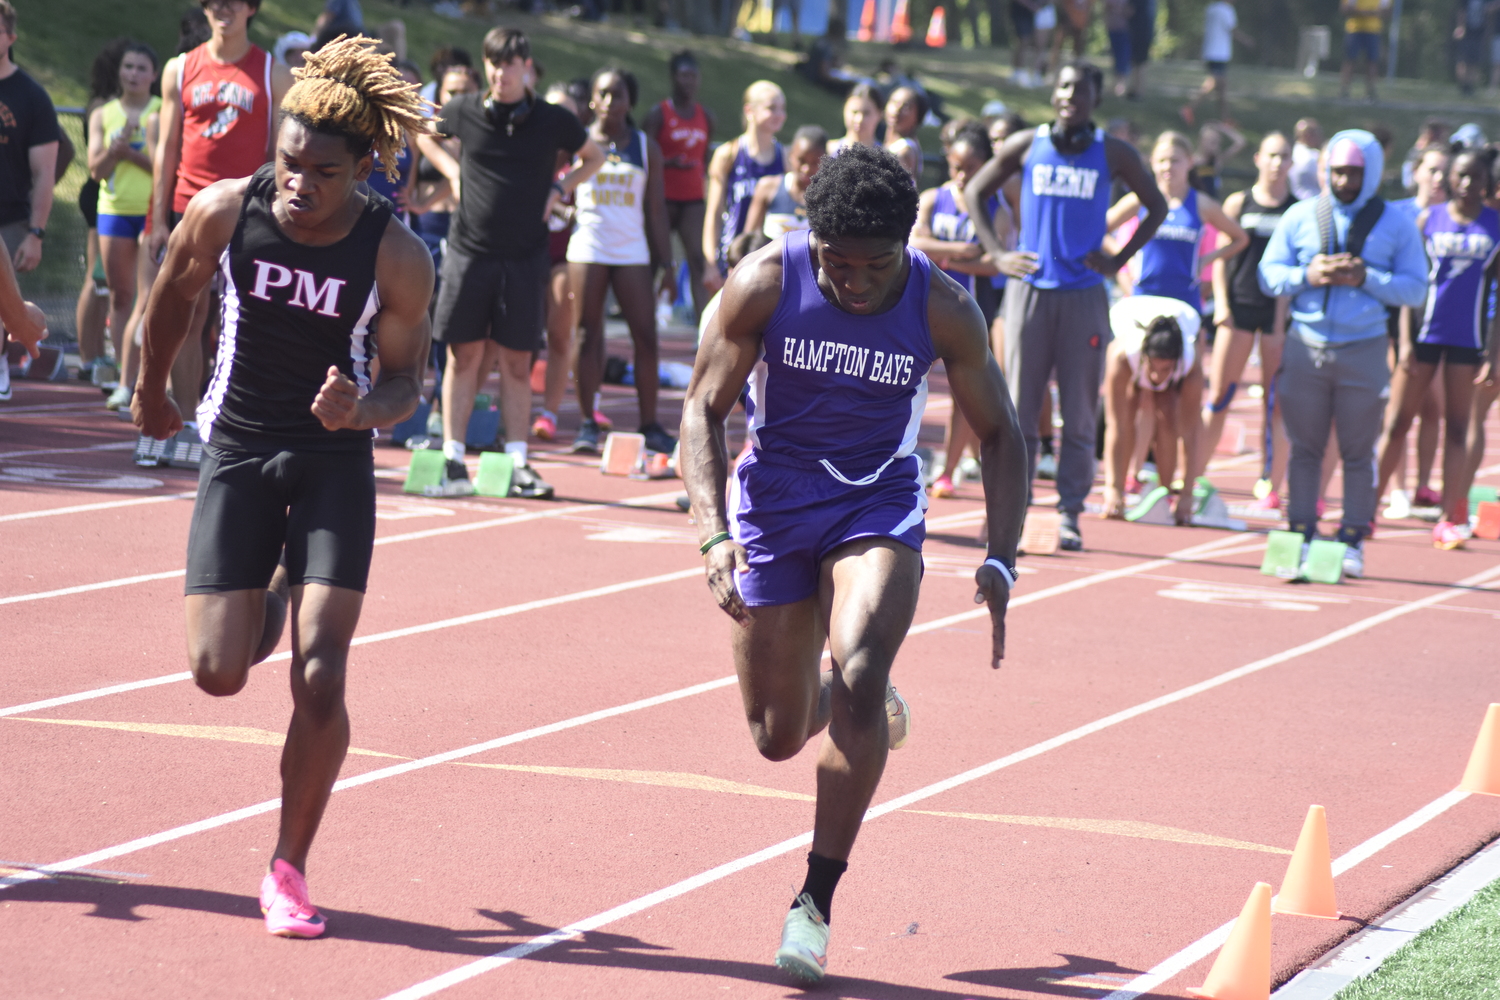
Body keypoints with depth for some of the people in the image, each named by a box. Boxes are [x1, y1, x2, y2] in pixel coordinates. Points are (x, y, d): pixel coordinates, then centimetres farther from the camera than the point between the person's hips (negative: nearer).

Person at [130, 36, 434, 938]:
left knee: (320, 678, -13)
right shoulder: (225, 212, -13)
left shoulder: (398, 257, -17)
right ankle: (272, 606, 35)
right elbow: (174, 296, 7)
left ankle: (290, 870, 6)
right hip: (239, 447, 1)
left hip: (337, 459, -1)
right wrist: (153, 391, 20)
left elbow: (405, 380, -7)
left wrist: (362, 410, -30)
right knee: (219, 673, -4)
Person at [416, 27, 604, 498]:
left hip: (525, 257, 0)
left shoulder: (552, 120, -1)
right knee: (465, 356, 0)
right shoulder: (464, 111, 0)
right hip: (469, 250, 0)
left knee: (516, 362, 4)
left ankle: (518, 464, 8)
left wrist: (559, 187, 4)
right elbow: (423, 134, 21)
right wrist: (452, 171, 7)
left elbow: (593, 156, 18)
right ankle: (453, 460, 3)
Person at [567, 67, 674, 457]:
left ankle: (650, 425, 2)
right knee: (590, 336, 0)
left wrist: (665, 261, 4)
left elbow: (656, 209, 8)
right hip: (587, 248, -1)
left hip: (633, 252, 1)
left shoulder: (646, 147, 8)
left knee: (646, 337, -4)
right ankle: (588, 424, 4)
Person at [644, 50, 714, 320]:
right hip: (664, 197, -3)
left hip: (693, 198, 3)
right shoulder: (658, 113, -2)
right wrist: (669, 163, -22)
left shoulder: (706, 116, 12)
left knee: (698, 262, -8)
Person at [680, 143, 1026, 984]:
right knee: (779, 739, 5)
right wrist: (714, 533, -24)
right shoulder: (765, 284, -18)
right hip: (774, 502, 1)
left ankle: (817, 902, -17)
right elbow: (703, 410, -10)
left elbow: (999, 433, -5)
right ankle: (865, 702, 43)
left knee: (858, 677, -26)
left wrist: (1002, 560, -17)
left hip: (880, 504, -1)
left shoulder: (943, 307, -17)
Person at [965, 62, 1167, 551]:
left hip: (1084, 295, 0)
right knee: (1019, 408, 0)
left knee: (1079, 414, 0)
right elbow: (975, 192, 13)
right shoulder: (1026, 146, 4)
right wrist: (997, 254, 2)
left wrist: (1119, 260, 2)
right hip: (1029, 289, 0)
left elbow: (1156, 207, 13)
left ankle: (1069, 513, 5)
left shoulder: (1113, 154, 3)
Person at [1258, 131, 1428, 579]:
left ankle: (1353, 540, 7)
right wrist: (1307, 276, -12)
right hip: (1306, 345, 1)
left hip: (1363, 351, -1)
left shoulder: (1396, 226, 2)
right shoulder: (1300, 217, 6)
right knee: (1304, 448, 3)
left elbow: (1415, 289, -2)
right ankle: (1301, 533, 7)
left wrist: (1366, 278, -15)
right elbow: (1269, 274, 6)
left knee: (1358, 452, 2)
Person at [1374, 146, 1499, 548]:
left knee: (1457, 429, 4)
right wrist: (1406, 340, -4)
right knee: (1395, 423, 0)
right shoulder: (1429, 219, 2)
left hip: (1467, 338, 0)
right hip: (1425, 331, 0)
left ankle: (1451, 519, 6)